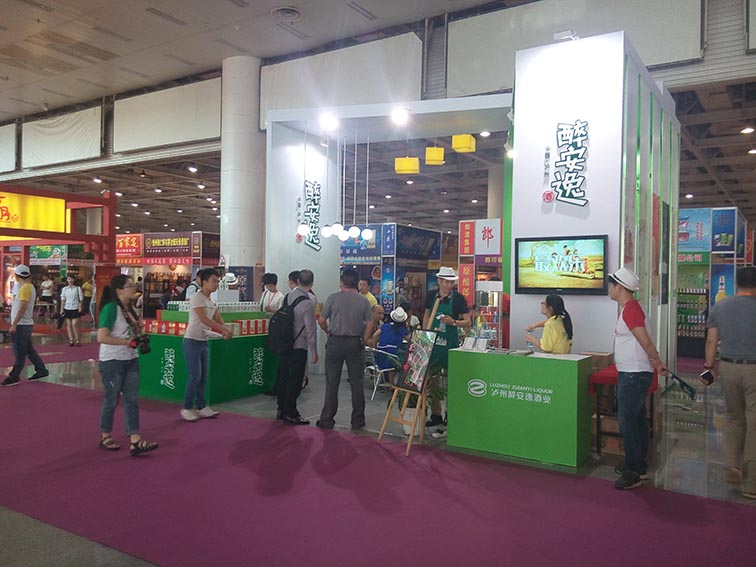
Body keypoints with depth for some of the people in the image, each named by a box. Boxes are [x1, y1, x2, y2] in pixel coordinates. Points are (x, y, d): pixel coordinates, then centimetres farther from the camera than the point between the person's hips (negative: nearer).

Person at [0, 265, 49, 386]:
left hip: (21, 325, -9)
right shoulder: (30, 287, 14)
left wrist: (14, 324, -21)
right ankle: (41, 370, 17)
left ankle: (14, 376, 1)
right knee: (29, 349, 13)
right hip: (26, 324, 9)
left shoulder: (25, 288, -15)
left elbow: (23, 308, -21)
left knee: (19, 352, -4)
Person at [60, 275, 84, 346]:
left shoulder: (78, 288, 1)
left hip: (75, 308, -3)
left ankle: (77, 340, 2)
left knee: (74, 324, -9)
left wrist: (80, 307, -6)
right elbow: (63, 299, 8)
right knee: (68, 324, 4)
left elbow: (81, 299, 2)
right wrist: (61, 309, 4)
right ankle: (71, 340, 9)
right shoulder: (64, 289, 7)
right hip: (67, 308, 3)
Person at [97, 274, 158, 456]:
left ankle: (135, 441, 5)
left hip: (131, 360, 8)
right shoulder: (111, 308, -16)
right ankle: (105, 436, 27)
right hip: (112, 362, -8)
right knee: (112, 400, 7)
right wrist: (128, 342, -22)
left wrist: (139, 329, 1)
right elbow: (102, 337, -23)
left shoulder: (130, 308, 9)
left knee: (132, 400, 4)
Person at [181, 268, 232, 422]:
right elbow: (204, 319, -23)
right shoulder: (197, 298, -14)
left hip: (204, 342, 8)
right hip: (192, 342, -8)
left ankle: (201, 407, 17)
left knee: (203, 377, 10)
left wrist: (225, 331, -17)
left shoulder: (212, 301, 12)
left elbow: (218, 319, 4)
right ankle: (187, 408, 7)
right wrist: (224, 329, -24)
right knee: (195, 377, -6)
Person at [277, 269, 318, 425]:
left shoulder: (288, 296, 3)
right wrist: (314, 352, -9)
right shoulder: (307, 303, -18)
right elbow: (311, 330, -16)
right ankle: (290, 414, 9)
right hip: (299, 346, -7)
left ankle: (281, 409, 29)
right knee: (295, 380, 2)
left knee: (284, 376, 16)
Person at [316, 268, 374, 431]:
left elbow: (321, 321, -2)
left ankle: (327, 420, 12)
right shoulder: (364, 301, -1)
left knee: (332, 383, 7)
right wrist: (364, 341, 7)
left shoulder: (333, 298, -5)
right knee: (356, 383, 8)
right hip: (355, 343, 1)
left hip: (335, 343, -1)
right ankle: (357, 421, 13)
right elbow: (369, 324, -3)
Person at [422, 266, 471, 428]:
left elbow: (468, 323, -7)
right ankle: (435, 414, 16)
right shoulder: (432, 296, 5)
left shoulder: (458, 298, -6)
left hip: (450, 343, -3)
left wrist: (453, 322, -24)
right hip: (432, 341, 4)